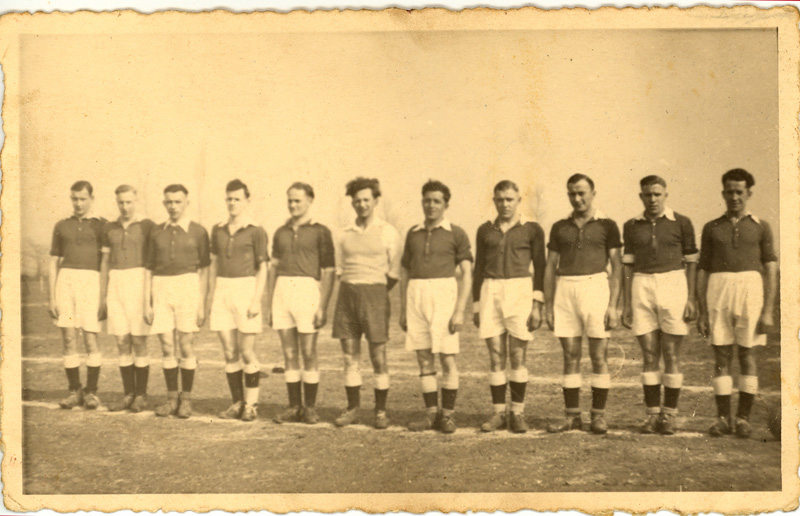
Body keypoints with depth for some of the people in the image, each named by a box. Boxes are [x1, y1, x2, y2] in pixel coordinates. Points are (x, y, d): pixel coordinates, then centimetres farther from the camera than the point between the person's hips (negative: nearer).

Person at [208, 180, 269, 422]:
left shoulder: (256, 231, -4)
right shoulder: (218, 230, 11)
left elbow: (262, 269, -5)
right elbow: (214, 264, 17)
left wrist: (256, 300, -13)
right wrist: (210, 296, 12)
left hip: (246, 290, -4)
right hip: (222, 291, 4)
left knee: (246, 352, -2)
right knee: (229, 353, 5)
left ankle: (251, 404, 10)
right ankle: (237, 403, 15)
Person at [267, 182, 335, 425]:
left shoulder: (320, 232, 1)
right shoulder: (281, 232, 16)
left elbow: (328, 272, -2)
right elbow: (273, 268, 18)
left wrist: (323, 307, -10)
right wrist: (269, 305, 11)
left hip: (307, 290, -4)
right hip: (282, 291, 4)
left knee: (308, 353, -2)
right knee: (289, 353, 5)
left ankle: (310, 407, 8)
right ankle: (294, 407, 11)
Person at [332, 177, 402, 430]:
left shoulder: (388, 232, 0)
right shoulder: (345, 234, 10)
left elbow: (394, 274, 2)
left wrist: (374, 293, 3)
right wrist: (351, 291, 8)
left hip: (375, 293, -4)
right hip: (347, 294, 4)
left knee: (378, 357, 0)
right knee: (350, 357, 6)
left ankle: (381, 411, 10)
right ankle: (352, 408, 16)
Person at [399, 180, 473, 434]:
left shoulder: (456, 234, 1)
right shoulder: (413, 234, 14)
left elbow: (466, 274, -3)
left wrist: (460, 311, -12)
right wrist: (402, 310, 10)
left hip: (444, 294, -4)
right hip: (416, 296, 4)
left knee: (447, 359, -3)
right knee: (424, 359, 5)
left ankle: (447, 414, 8)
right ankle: (431, 413, 13)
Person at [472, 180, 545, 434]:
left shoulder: (532, 229, 4)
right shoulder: (485, 230, 12)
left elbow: (540, 268, 3)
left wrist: (537, 305, -5)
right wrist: (475, 306, 11)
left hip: (520, 292, -2)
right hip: (491, 292, 2)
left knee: (518, 356, -3)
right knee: (496, 357, 1)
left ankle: (517, 413, 7)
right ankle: (498, 414, 8)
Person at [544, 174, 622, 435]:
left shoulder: (606, 225, 5)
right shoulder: (560, 227, 13)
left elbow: (617, 266, 2)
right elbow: (551, 267, 14)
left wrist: (613, 305, -7)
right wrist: (547, 305, 7)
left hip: (595, 287, -3)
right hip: (565, 290, 3)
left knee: (599, 356, -1)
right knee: (570, 356, 4)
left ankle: (598, 415, 8)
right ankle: (572, 415, 10)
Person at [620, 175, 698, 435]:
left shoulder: (681, 223, 2)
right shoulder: (631, 226, 9)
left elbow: (691, 262, 5)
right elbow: (628, 265, 11)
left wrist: (691, 299, -2)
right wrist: (626, 304, 7)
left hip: (673, 285, -2)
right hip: (642, 288, 2)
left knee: (671, 355, -1)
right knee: (649, 355, 2)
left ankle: (669, 415, 9)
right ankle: (652, 414, 9)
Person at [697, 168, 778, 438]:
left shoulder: (760, 227, 8)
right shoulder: (711, 228, 13)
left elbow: (771, 270, 4)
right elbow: (703, 271, 11)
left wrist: (769, 311, -5)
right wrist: (701, 313, 5)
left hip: (750, 288, -1)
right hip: (718, 289, 1)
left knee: (747, 356, 1)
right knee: (721, 356, 1)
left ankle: (743, 418, 9)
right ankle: (723, 417, 8)